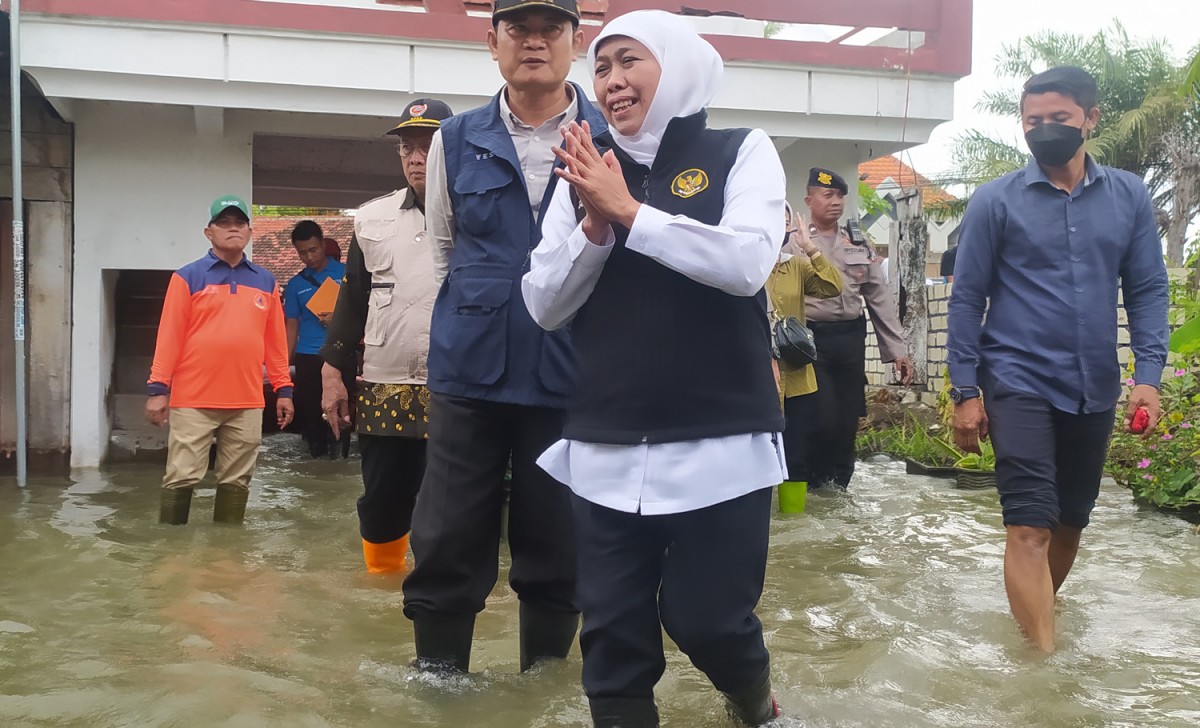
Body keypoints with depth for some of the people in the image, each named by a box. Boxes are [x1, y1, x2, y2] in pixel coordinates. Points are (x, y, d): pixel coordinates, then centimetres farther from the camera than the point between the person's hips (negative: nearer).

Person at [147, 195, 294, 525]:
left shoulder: (266, 282, 10)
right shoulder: (188, 277, 1)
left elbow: (275, 340, 11)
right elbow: (169, 336, -2)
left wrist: (283, 388, 9)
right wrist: (158, 388, -6)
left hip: (247, 402, 3)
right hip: (193, 400, -3)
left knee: (236, 482, 9)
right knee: (181, 478, 0)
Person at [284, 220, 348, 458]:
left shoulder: (346, 273, 3)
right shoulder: (295, 284, 11)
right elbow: (292, 326, 13)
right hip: (307, 357, 3)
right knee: (308, 410, 3)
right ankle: (316, 453, 14)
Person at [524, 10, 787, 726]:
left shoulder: (741, 153, 1)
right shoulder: (587, 175, 9)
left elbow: (746, 262, -16)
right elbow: (544, 305, 4)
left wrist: (630, 210, -13)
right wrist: (594, 223, -11)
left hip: (719, 443, -2)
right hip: (605, 449, 3)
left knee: (705, 618, 6)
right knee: (613, 632, 7)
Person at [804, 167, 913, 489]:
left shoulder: (859, 245, 14)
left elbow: (880, 298, 14)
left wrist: (897, 349, 8)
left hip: (851, 339, 5)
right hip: (811, 338, -5)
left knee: (848, 421, 8)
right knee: (823, 418, -8)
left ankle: (839, 487, 24)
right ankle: (814, 486, 14)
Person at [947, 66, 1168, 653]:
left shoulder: (1129, 197, 4)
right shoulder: (995, 201, -4)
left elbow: (1148, 290, 5)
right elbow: (967, 298, -3)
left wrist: (1148, 375, -8)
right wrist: (965, 392, -6)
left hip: (1095, 389, 4)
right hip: (1020, 384, -3)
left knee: (1071, 522, 15)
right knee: (1030, 526, -10)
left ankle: (1038, 616, 38)